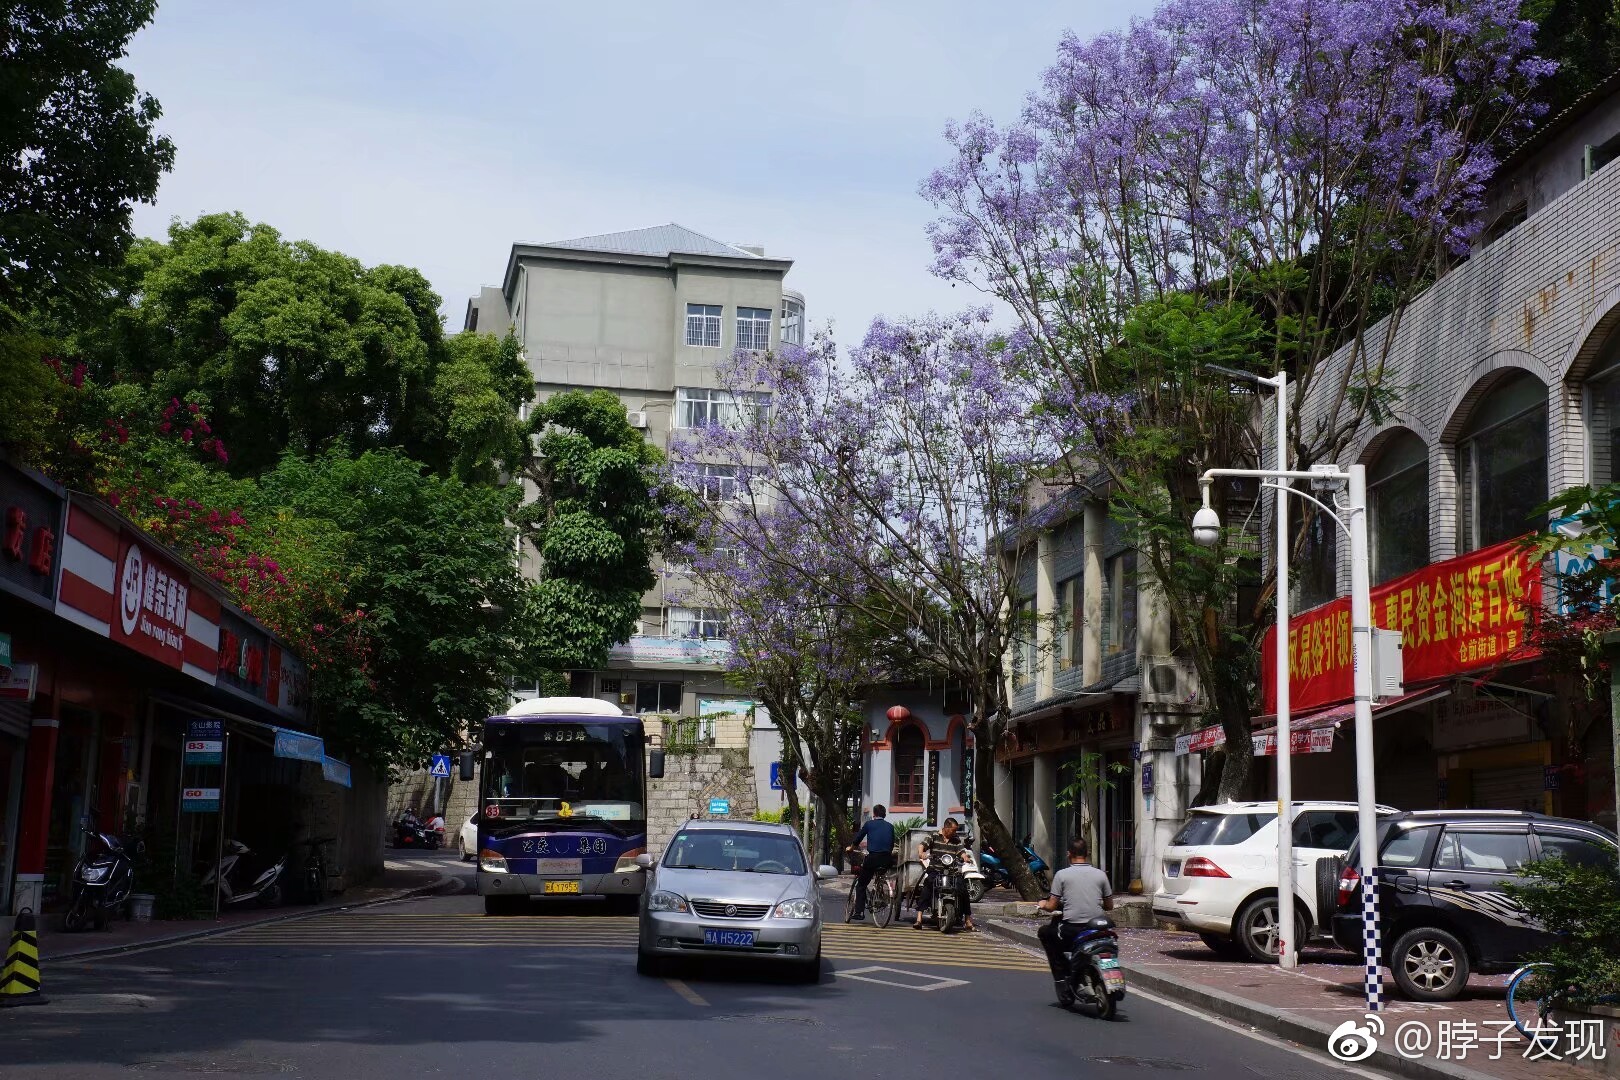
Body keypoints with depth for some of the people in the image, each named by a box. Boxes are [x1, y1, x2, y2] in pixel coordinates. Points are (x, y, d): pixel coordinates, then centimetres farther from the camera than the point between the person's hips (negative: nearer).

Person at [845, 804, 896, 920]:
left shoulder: (869, 824, 5)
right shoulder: (890, 826, 14)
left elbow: (858, 839, 14)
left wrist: (850, 848, 33)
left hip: (873, 858, -3)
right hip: (887, 860, 3)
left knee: (861, 885, 6)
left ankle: (859, 912, -3)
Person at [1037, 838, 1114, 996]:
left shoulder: (1062, 874, -2)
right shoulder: (1100, 874, 6)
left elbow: (1052, 906, -3)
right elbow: (1109, 906, 13)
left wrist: (1043, 904, 21)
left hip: (1071, 929, -4)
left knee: (1044, 932, 24)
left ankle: (1061, 977, 13)